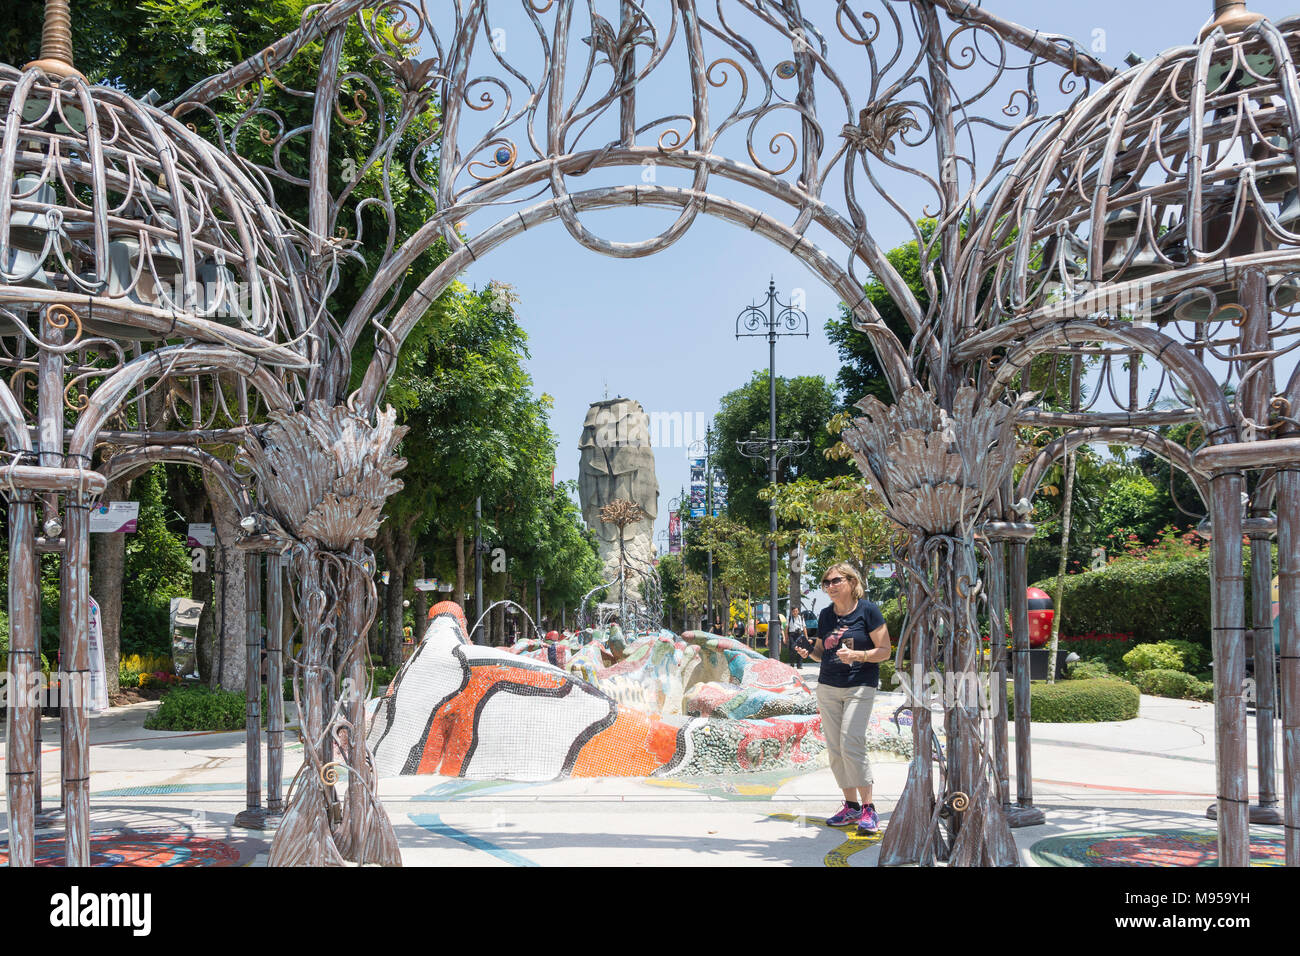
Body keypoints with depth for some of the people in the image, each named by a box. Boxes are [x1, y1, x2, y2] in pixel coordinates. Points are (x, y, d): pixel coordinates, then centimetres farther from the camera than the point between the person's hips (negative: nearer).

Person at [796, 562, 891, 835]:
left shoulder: (868, 611, -6)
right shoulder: (825, 615, 10)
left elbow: (884, 651, -6)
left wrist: (856, 655, -21)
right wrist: (808, 652, -2)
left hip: (860, 686, -6)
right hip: (827, 687, 6)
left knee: (852, 745, -17)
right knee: (834, 748, 5)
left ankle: (868, 808, -9)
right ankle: (851, 806, 15)